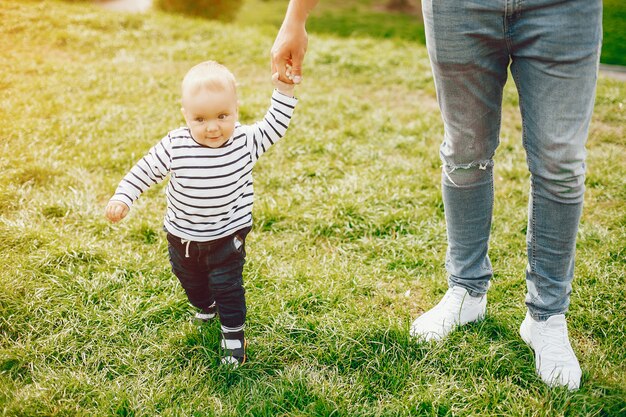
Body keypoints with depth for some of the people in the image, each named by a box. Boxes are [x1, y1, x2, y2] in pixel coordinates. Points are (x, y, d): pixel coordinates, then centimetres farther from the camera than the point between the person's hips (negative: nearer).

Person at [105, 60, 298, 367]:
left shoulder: (245, 141, -20)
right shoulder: (174, 146, -21)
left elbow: (274, 128, -11)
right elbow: (145, 170, -10)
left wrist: (283, 90, -21)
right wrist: (123, 197, -16)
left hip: (227, 236, -2)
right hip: (182, 237, 3)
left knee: (227, 286, 5)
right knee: (190, 280, 27)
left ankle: (233, 334, 29)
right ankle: (206, 306, 60)